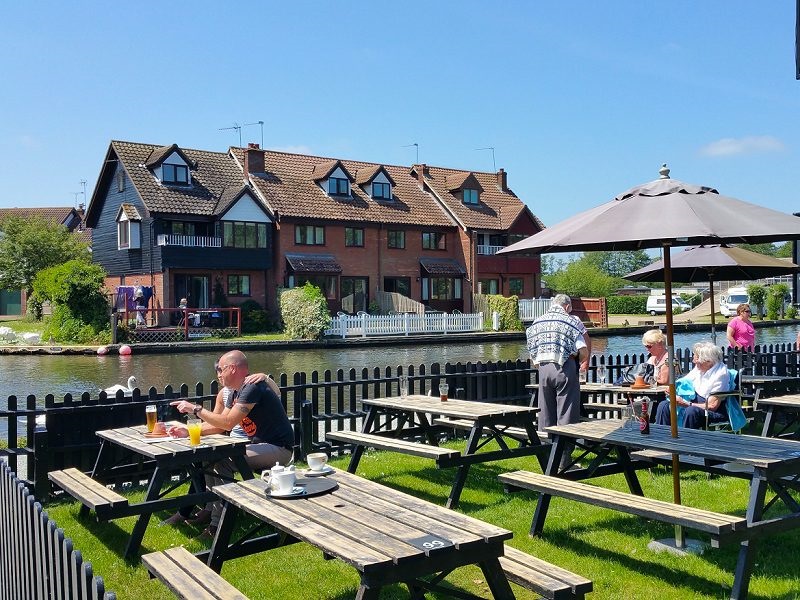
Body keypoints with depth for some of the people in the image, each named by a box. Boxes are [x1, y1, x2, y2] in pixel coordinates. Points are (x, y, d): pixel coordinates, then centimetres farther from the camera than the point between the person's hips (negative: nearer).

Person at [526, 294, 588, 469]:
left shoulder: (537, 322, 14)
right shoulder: (570, 321, 2)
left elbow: (532, 354, 13)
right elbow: (583, 352, -4)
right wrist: (577, 362, 15)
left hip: (543, 369, 4)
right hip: (564, 369, -4)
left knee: (545, 415, 12)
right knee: (566, 415, 1)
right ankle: (564, 460, 2)